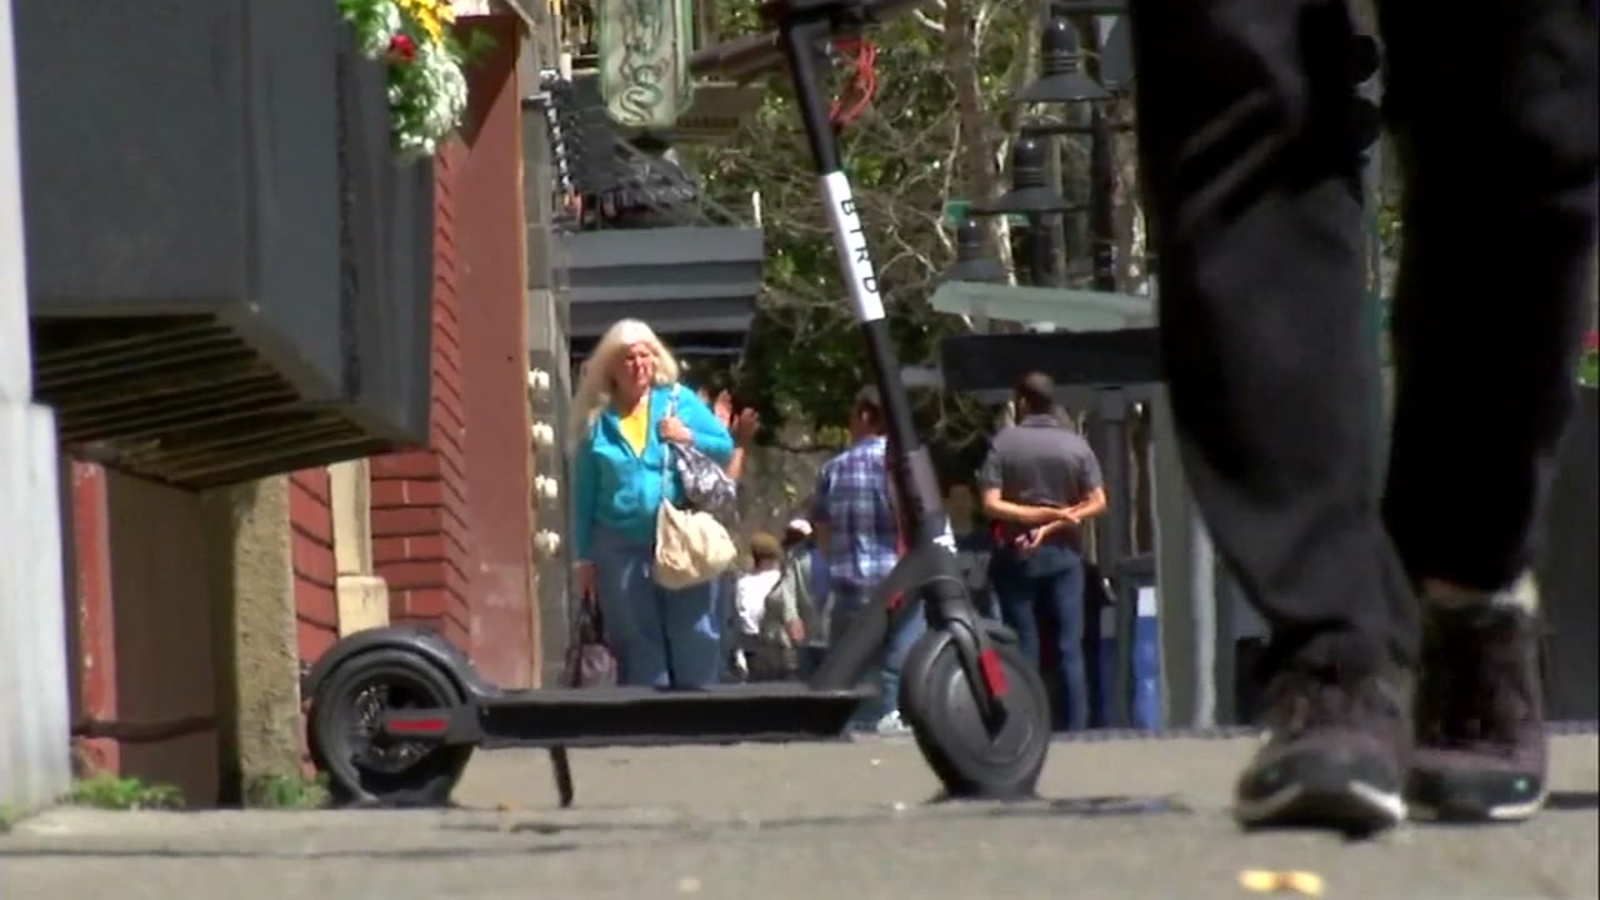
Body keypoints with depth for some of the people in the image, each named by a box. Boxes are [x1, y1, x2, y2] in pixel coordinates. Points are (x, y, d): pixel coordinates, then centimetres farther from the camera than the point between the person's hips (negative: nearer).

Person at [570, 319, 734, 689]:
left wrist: (690, 439, -11)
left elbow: (726, 447, 8)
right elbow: (584, 494, 6)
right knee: (638, 646, 5)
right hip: (620, 549, 1)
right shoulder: (597, 420, 5)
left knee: (696, 639, -1)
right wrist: (585, 557, 4)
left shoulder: (679, 401, 6)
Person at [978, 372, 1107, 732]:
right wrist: (1054, 523, -7)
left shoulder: (1004, 443, -5)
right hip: (1064, 553, 1)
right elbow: (1097, 503, -4)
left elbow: (991, 504, -11)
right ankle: (1075, 727, -3)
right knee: (1070, 648, 2)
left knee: (1024, 649, 2)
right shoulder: (1076, 444, 0)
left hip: (1017, 554, -1)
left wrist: (1042, 514, -9)